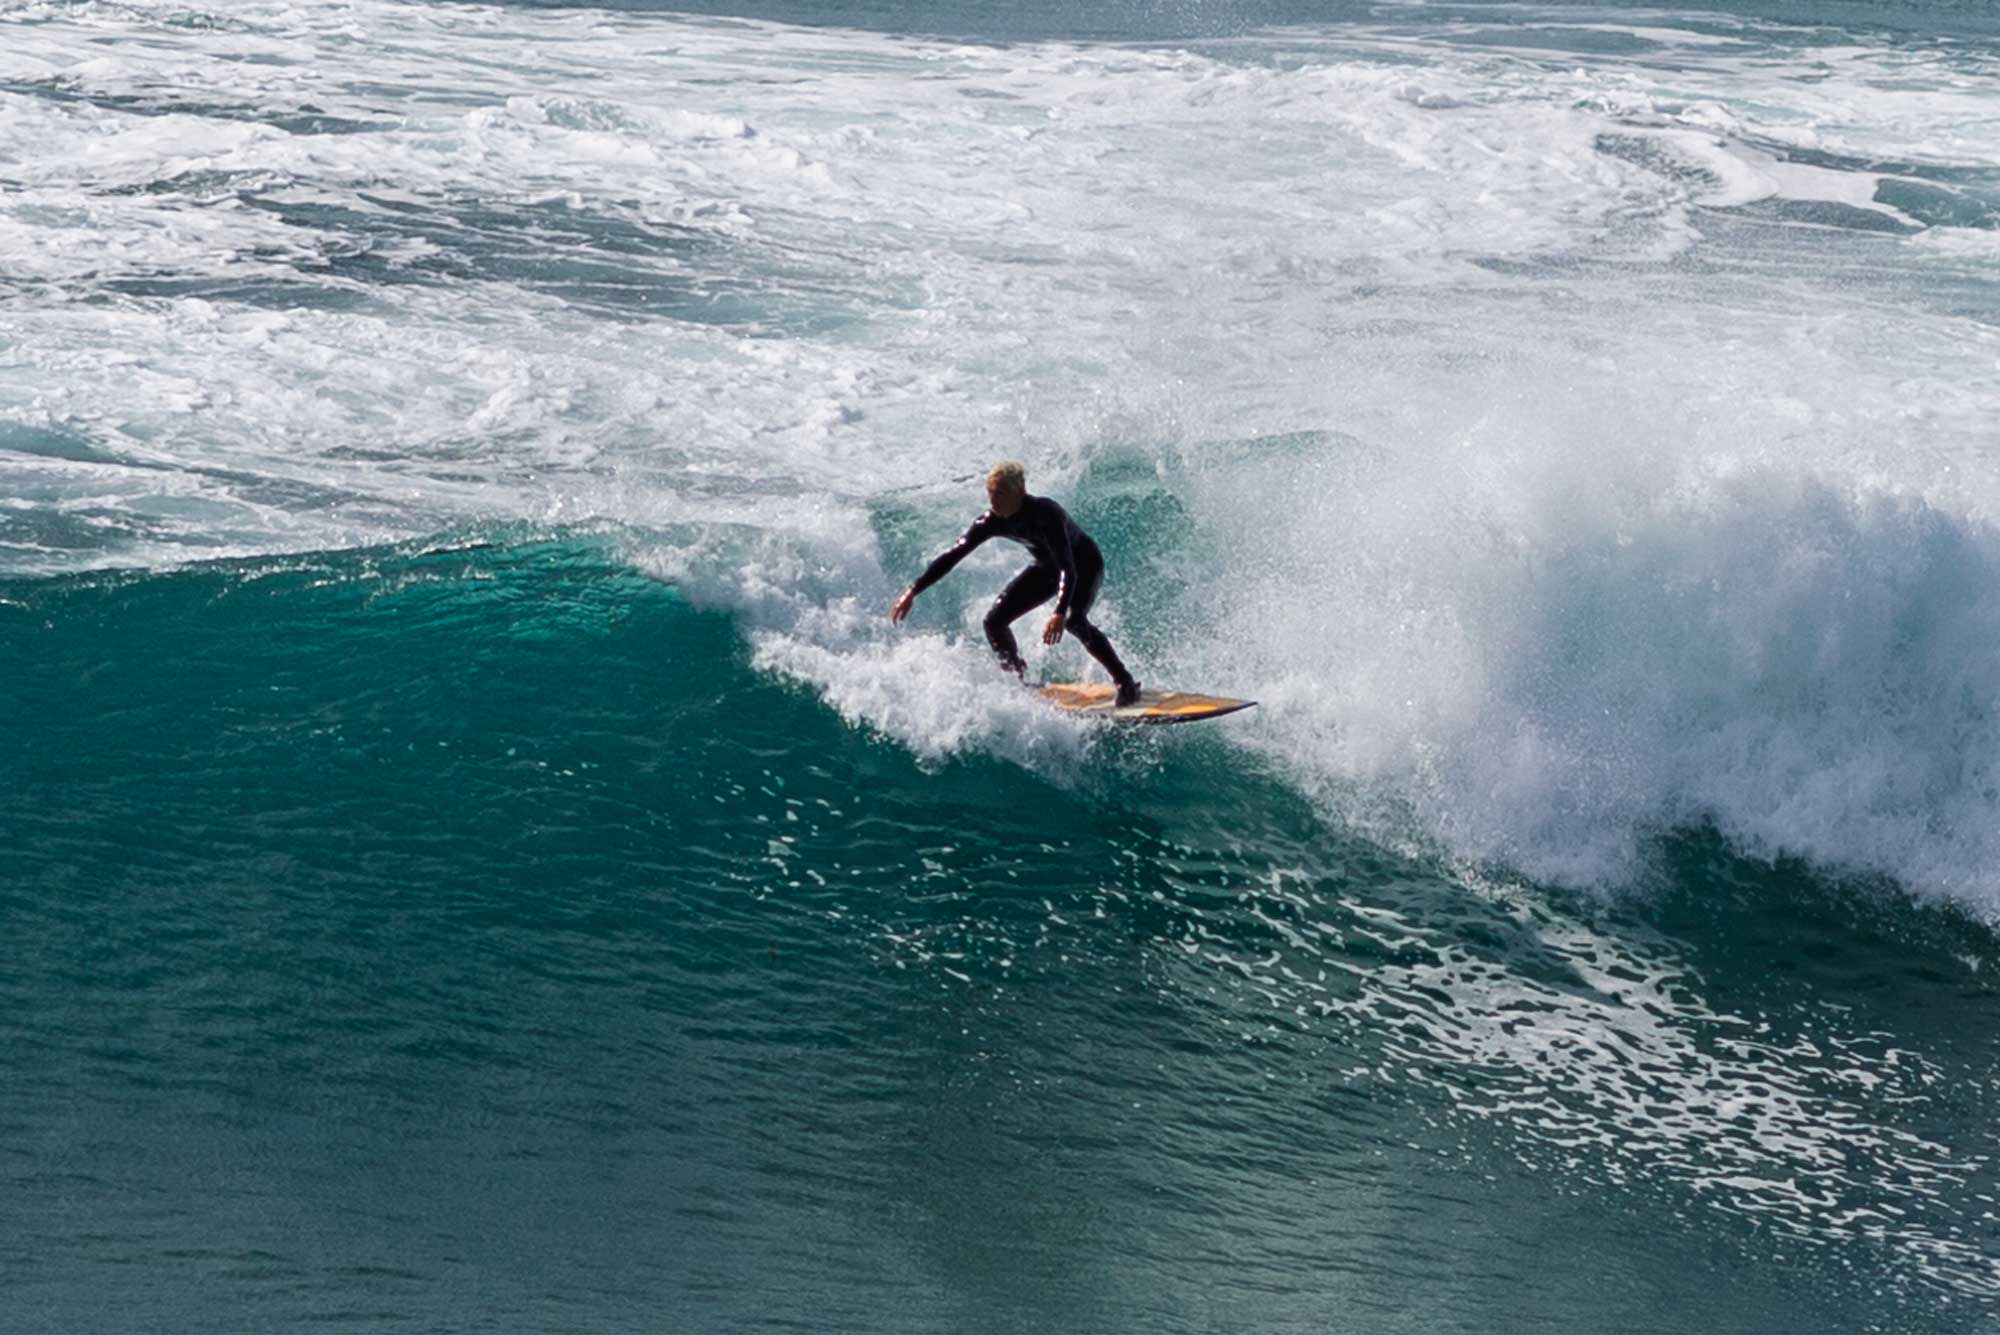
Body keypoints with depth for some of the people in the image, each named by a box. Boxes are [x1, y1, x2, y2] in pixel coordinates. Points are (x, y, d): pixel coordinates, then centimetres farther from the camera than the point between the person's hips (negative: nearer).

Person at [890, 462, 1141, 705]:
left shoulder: (1044, 514, -37)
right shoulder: (993, 521, -19)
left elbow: (1068, 568, -44)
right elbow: (953, 555, -14)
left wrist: (1060, 613, -58)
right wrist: (913, 591, -19)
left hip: (1084, 564, -6)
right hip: (1047, 567, 7)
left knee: (1074, 620, -33)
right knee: (995, 621, -6)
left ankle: (1125, 683, -22)